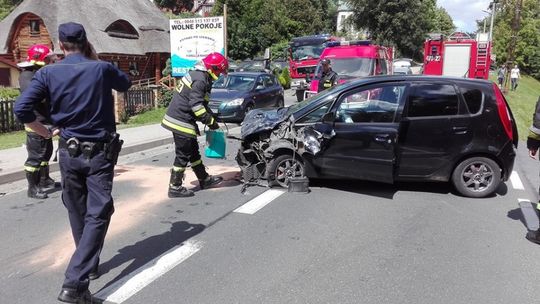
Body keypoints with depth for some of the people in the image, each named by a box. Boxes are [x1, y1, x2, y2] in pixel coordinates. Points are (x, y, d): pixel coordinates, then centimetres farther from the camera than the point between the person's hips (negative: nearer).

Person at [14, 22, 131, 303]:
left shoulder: (47, 73, -3)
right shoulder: (102, 68, -6)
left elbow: (21, 108, -11)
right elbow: (126, 84, 15)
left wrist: (45, 132, 3)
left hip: (69, 152, 3)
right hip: (100, 152, -3)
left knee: (77, 211, 20)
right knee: (97, 215, -3)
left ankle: (88, 264, 35)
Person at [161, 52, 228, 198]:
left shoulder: (196, 74, 15)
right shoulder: (200, 80, -18)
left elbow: (201, 102, 23)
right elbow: (197, 105, -25)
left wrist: (212, 115, 18)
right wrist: (210, 121, -16)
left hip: (177, 119, 11)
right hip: (182, 122, -11)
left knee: (193, 151, 19)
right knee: (183, 155, -2)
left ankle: (204, 179, 31)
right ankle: (175, 187, 6)